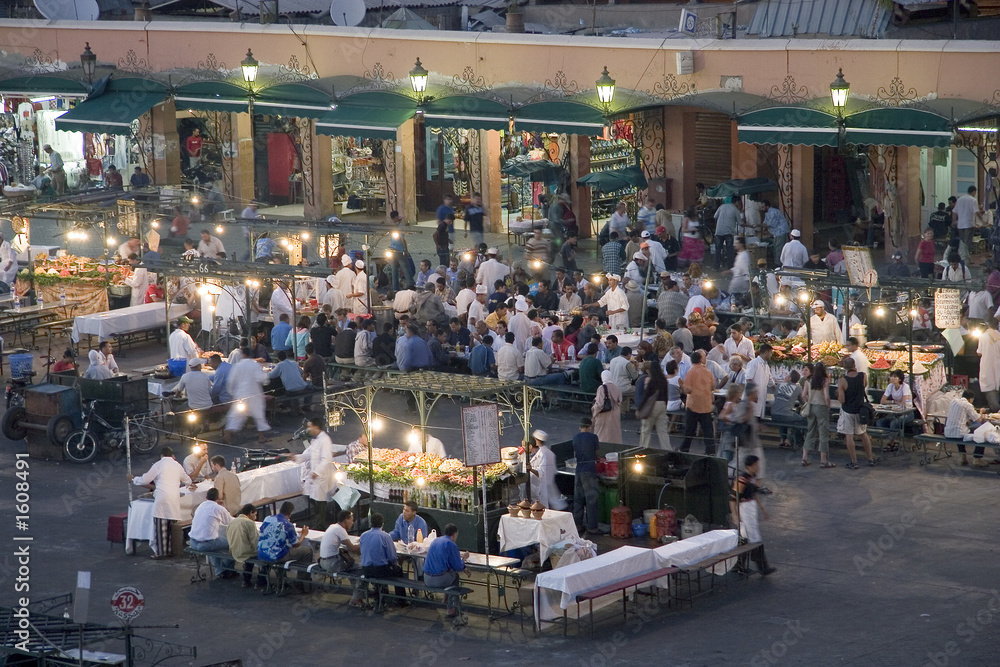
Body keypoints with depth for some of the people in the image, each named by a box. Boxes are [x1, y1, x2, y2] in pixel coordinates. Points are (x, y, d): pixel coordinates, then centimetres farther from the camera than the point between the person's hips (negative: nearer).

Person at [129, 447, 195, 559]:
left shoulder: (158, 465, 0)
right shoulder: (177, 466, 15)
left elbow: (145, 480, 3)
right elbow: (187, 480, 33)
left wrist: (133, 479, 22)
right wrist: (189, 484, 57)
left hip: (162, 498, -5)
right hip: (175, 499, 5)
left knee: (160, 525, -2)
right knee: (171, 525, 9)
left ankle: (160, 552, -3)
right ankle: (170, 550, 12)